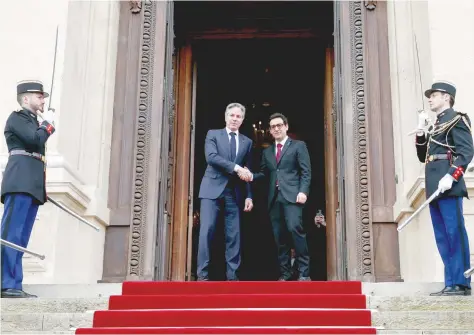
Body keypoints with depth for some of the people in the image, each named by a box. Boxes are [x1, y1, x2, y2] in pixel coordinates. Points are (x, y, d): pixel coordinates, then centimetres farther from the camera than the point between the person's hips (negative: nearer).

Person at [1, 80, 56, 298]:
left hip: (33, 186, 9)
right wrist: (47, 123, 2)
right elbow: (36, 139, -14)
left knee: (20, 239, 4)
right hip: (21, 182, -9)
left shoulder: (33, 122, 28)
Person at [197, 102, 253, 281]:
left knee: (234, 235, 1)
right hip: (213, 189, -3)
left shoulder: (247, 142, 15)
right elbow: (211, 157, -11)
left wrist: (249, 196, 4)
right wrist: (235, 167, -18)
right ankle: (203, 274, -7)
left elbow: (248, 172, 13)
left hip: (234, 193, 3)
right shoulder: (213, 134, 7)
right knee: (206, 230, -10)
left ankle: (232, 274, 5)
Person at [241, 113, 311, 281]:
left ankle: (303, 272, -16)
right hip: (274, 198, 5)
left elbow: (306, 171, 0)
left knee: (294, 228, -21)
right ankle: (285, 273, 7)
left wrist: (303, 191, -13)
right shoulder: (267, 151, 22)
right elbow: (264, 173, 18)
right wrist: (251, 176, -3)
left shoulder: (298, 146, 8)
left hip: (292, 195, -5)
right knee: (279, 235, 2)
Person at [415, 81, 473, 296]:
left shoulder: (456, 119, 0)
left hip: (448, 186, -8)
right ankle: (451, 283, 8)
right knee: (442, 237, 6)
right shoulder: (433, 127, 24)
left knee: (455, 235, -8)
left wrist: (451, 176, -22)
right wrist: (421, 131, 9)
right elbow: (422, 157, 21)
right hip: (434, 189, 9)